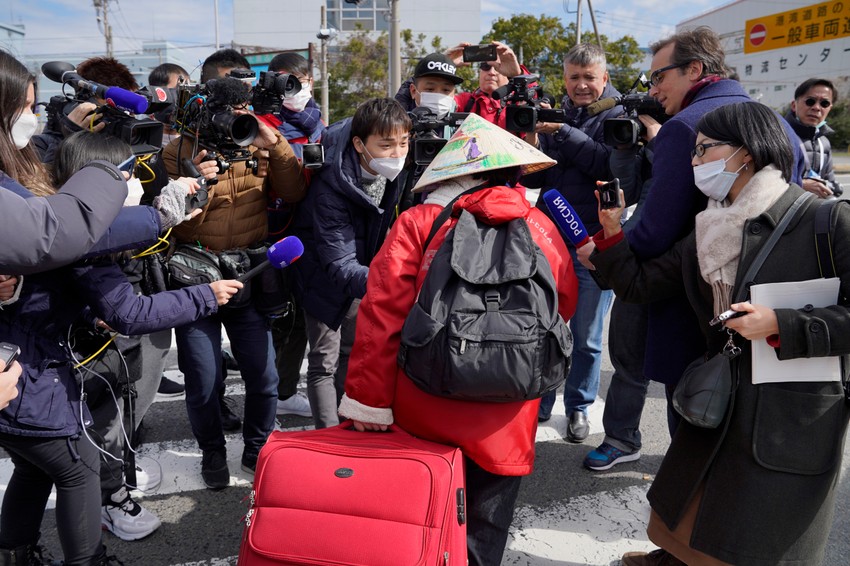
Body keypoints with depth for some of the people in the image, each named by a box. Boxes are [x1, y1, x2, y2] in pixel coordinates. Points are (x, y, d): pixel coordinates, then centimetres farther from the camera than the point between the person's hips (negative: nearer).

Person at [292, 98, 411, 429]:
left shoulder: (389, 170, -17)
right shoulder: (331, 187, -37)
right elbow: (340, 264, -40)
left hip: (360, 267, 7)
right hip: (325, 275, -7)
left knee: (351, 352, 19)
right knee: (325, 361, -5)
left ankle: (344, 420, 36)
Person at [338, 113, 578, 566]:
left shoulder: (417, 222, -5)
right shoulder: (539, 226, 1)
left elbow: (382, 313, -11)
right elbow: (565, 304, 13)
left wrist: (367, 399, -6)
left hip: (422, 410, 0)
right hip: (504, 415, 1)